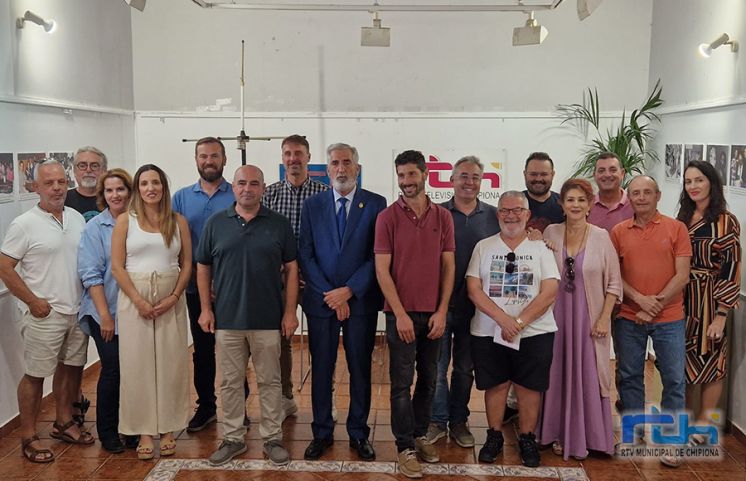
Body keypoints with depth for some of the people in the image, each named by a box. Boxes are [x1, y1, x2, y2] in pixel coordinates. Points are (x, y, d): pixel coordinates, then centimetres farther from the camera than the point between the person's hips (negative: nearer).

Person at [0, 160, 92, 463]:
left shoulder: (77, 219, 6)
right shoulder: (24, 224, -10)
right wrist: (32, 301, -13)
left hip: (77, 311, 6)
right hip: (43, 314, -6)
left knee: (69, 369, 16)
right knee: (35, 375, 2)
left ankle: (64, 423, 32)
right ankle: (28, 438, 13)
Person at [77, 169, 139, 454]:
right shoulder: (94, 228, -5)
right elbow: (91, 275, -8)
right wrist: (105, 315, -12)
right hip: (105, 312, -3)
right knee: (112, 370, -1)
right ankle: (107, 432, 17)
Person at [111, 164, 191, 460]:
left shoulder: (178, 221, 6)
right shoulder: (125, 221, 2)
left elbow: (187, 264, 4)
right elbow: (117, 266, -2)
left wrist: (174, 297, -9)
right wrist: (139, 300, -12)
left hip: (171, 299, 1)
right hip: (134, 297, -1)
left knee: (171, 363, 4)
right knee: (138, 363, 2)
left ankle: (167, 430, 15)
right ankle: (144, 431, 11)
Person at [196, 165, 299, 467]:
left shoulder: (279, 224, 1)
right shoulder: (215, 223, 3)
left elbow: (291, 269, 2)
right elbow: (203, 268, 8)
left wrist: (290, 312, -3)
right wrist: (206, 309, 2)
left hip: (268, 319, -1)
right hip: (227, 318, 1)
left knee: (270, 382, 8)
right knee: (230, 383, 10)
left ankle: (272, 438, 20)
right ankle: (233, 438, 23)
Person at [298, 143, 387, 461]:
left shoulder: (376, 204, -1)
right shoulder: (312, 205, 4)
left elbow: (377, 256, -6)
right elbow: (305, 255, 0)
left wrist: (348, 291, -13)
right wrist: (330, 295, -9)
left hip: (361, 301, -1)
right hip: (320, 301, 1)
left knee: (360, 369, 9)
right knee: (321, 369, 9)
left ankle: (358, 434, 22)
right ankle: (321, 433, 23)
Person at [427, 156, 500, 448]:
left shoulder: (494, 216, 4)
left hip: (475, 305, 2)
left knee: (465, 368, 13)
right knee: (437, 366, 4)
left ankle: (459, 421, 26)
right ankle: (438, 420, 20)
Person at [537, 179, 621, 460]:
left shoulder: (601, 237, -5)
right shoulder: (550, 233, 1)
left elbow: (614, 282, -3)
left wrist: (604, 318, -7)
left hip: (589, 317, -2)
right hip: (557, 315, 2)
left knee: (587, 375, 3)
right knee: (558, 373, 9)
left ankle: (584, 436, 17)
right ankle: (558, 433, 22)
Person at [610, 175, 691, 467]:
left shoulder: (676, 229, -1)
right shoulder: (619, 232, 3)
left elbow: (682, 275, -5)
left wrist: (657, 304, -12)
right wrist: (640, 299, -12)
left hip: (669, 318, -1)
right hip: (629, 318, 2)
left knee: (674, 379, 2)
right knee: (630, 376, 9)